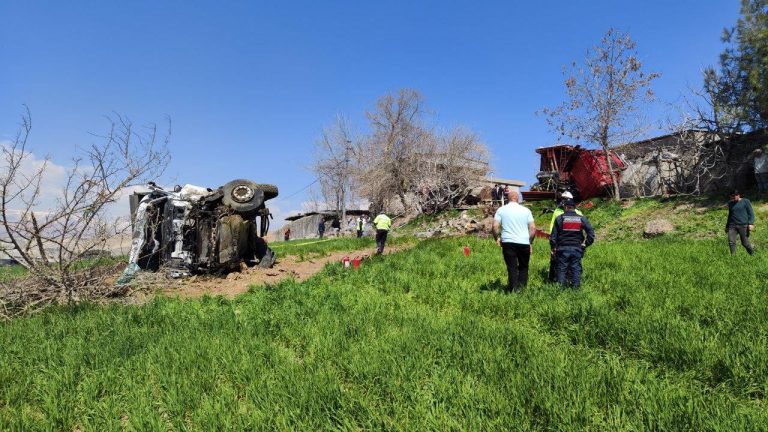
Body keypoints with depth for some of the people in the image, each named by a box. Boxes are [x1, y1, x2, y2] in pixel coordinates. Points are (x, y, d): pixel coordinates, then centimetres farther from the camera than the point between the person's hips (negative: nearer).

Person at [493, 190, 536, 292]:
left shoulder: (501, 210, 3)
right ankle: (521, 287, 7)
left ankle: (513, 290, 2)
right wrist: (530, 242, 13)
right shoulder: (526, 210, 5)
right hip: (524, 242, 1)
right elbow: (533, 228, 2)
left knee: (512, 267, 4)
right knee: (523, 267, 15)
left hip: (508, 242, -1)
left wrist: (497, 238, 10)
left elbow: (495, 226, -5)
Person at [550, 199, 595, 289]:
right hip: (577, 248, 1)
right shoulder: (582, 219, 3)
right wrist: (585, 244, 9)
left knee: (561, 269, 5)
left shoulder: (559, 218, -2)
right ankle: (576, 287, 7)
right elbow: (591, 233, -1)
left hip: (563, 248, -1)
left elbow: (553, 236, -2)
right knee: (576, 269, 7)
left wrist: (553, 247, 9)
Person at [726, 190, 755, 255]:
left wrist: (751, 223, -12)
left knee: (745, 243, 0)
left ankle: (753, 255, 23)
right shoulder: (730, 203, 14)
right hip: (732, 225, 4)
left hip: (743, 226, -4)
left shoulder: (745, 201, 1)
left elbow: (751, 213, 0)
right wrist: (727, 226, 25)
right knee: (731, 242, -11)